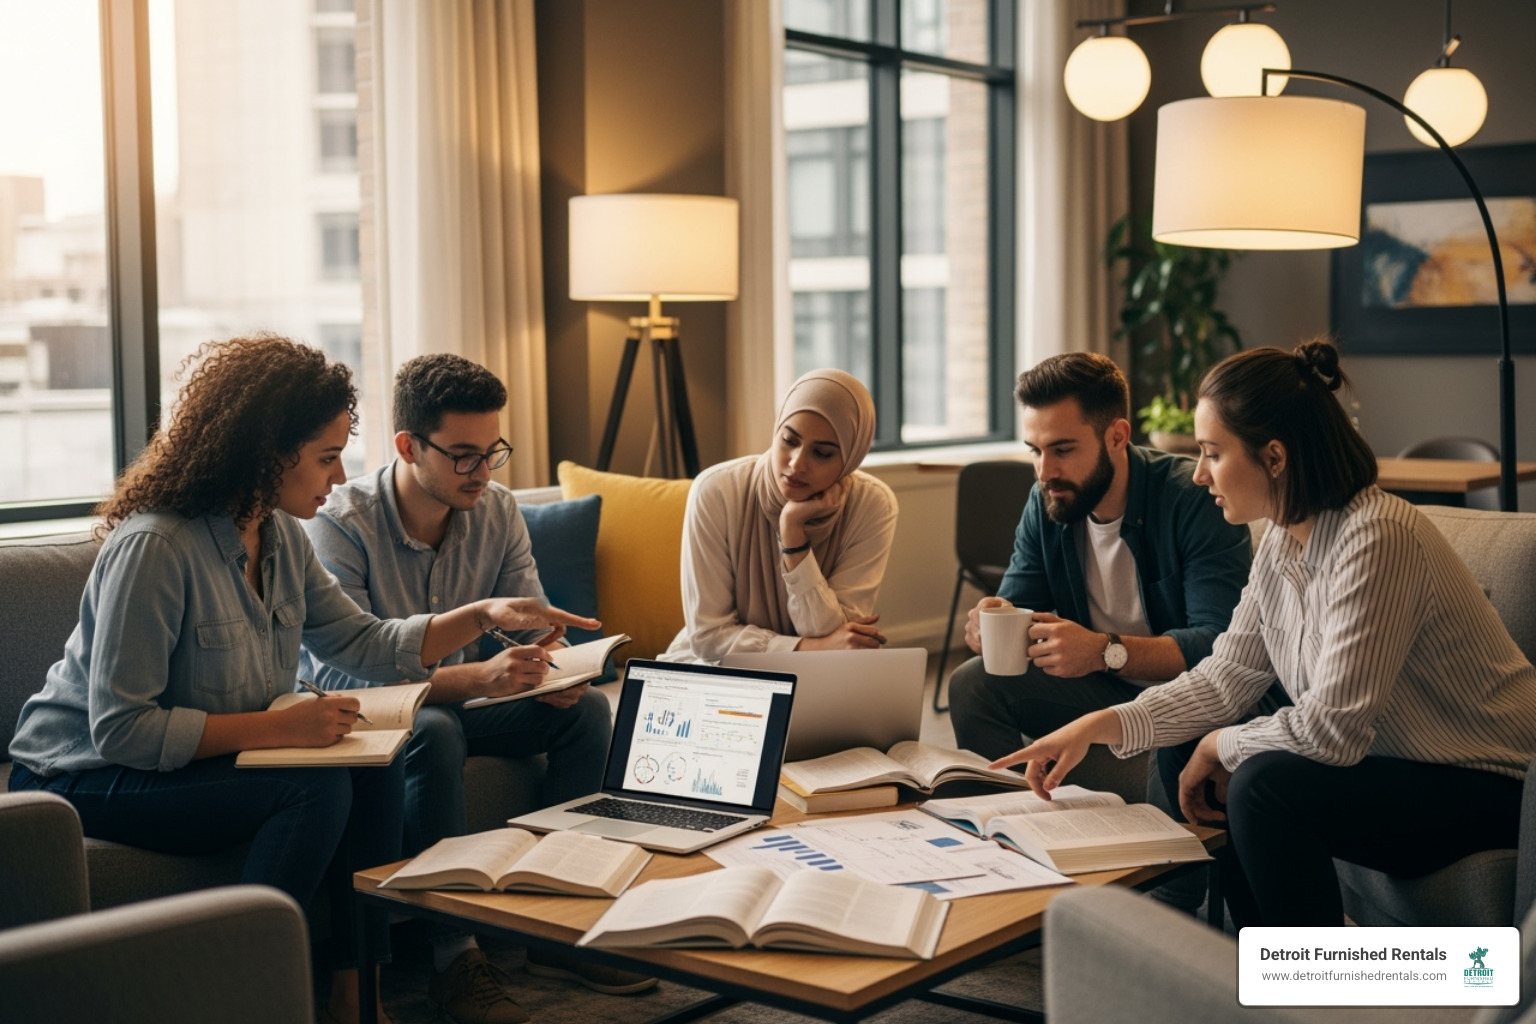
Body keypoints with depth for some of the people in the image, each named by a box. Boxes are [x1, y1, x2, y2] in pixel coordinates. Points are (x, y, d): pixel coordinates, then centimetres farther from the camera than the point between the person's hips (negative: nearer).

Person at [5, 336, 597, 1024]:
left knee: (374, 770, -11)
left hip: (201, 755, 8)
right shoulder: (154, 547, -26)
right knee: (314, 788, -26)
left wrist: (484, 615, -3)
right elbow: (121, 729, -27)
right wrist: (278, 727, -30)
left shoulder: (278, 533, 1)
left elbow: (360, 641, 9)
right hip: (88, 779, -8)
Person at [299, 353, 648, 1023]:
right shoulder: (341, 524, -23)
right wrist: (476, 678, -44)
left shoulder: (499, 513, -5)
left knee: (586, 708, -13)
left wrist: (553, 672, -28)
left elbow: (534, 632, -1)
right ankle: (453, 952, -28)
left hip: (456, 700, 6)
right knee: (435, 730, -37)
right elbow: (340, 675, -31)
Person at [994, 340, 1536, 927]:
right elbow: (1223, 678, 6)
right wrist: (1098, 726, -5)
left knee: (1265, 785, -29)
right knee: (1181, 757, 5)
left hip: (1488, 791, -9)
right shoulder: (1282, 544, 1)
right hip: (1390, 764, 9)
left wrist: (1220, 745, -11)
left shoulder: (1377, 539, -27)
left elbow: (1333, 729, -29)